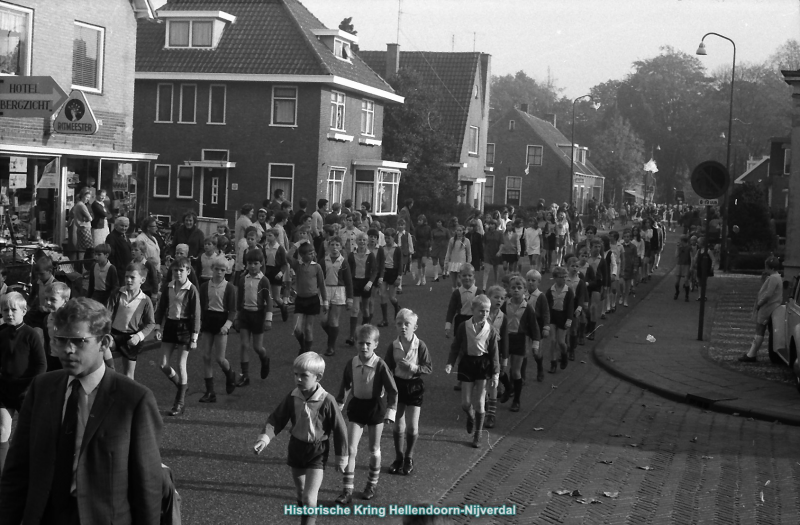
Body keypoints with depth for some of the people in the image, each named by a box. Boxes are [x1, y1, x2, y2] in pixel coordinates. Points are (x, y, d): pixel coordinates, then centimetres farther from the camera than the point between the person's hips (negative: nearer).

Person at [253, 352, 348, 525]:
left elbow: (339, 430, -12)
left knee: (309, 498, -12)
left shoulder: (327, 401, -21)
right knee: (301, 492, 22)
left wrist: (341, 458, -3)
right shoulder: (292, 398, -10)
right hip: (296, 447, 5)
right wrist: (264, 438, -24)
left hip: (317, 452, -5)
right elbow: (276, 419, -5)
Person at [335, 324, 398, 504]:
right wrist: (339, 405, 16)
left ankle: (372, 485, 33)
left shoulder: (380, 365, -18)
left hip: (376, 406, -2)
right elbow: (345, 385, 10)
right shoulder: (351, 364, -8)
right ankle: (347, 490, 0)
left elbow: (392, 390, -14)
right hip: (357, 405, 2)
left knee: (374, 450, 13)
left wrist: (390, 412, -20)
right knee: (350, 449, -4)